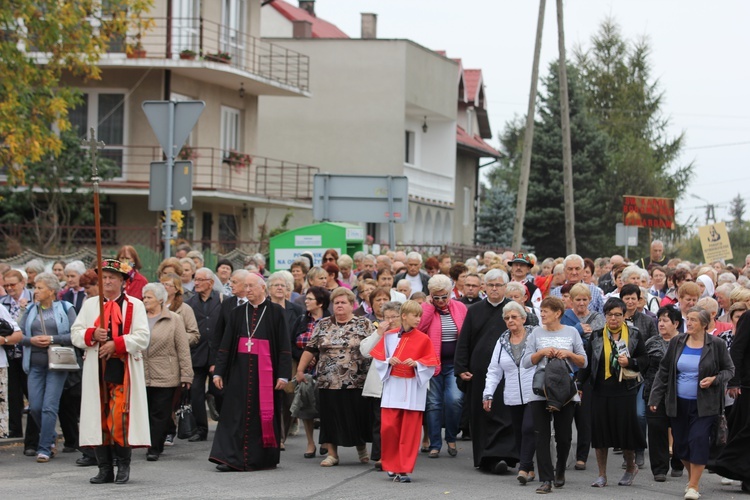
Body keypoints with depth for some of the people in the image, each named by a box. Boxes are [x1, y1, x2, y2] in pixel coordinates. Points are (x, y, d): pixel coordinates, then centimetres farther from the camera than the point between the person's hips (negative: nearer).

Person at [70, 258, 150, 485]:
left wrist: (116, 344, -15)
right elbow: (75, 334, 10)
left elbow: (142, 337, -5)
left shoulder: (134, 306, 4)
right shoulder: (90, 305, 15)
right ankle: (105, 468, 8)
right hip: (96, 370, 3)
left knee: (120, 419, -10)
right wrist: (92, 334, -11)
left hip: (123, 370, -3)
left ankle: (123, 466, 1)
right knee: (99, 418, 2)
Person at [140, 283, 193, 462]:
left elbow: (183, 350, -1)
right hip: (141, 375, 3)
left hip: (165, 376, -3)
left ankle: (155, 448, 2)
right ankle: (155, 446, 15)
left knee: (160, 414, -1)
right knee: (146, 412, 4)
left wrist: (186, 375, -7)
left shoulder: (174, 320, 1)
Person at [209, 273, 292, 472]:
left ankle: (263, 458, 12)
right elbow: (226, 344, 9)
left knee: (264, 413, 2)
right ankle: (230, 457, -6)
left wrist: (283, 375, -9)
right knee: (236, 414, -3)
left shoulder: (276, 312, 1)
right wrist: (218, 371, 2)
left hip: (265, 371, -2)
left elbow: (284, 345, -2)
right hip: (239, 370, 3)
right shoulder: (237, 313, 10)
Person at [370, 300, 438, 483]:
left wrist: (416, 363, -16)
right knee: (388, 427, -4)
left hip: (413, 390, -1)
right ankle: (392, 465, 16)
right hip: (393, 388, 1)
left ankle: (404, 470, 4)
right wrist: (389, 361, -12)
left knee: (409, 431, -2)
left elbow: (431, 363, 0)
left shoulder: (423, 339, 0)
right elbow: (377, 357, 7)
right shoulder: (389, 336, 2)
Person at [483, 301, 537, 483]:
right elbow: (494, 371, 14)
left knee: (529, 429, -16)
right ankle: (529, 469, 16)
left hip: (534, 395, -5)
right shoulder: (502, 342, 12)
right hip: (513, 398, 5)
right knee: (519, 433, 7)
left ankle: (524, 468, -14)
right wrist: (488, 393, 5)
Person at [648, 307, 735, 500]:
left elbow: (729, 370, 3)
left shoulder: (716, 345, -5)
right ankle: (692, 476, 29)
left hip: (703, 404, -3)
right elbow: (664, 371, 8)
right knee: (680, 443, 7)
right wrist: (655, 398, 5)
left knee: (698, 440, -12)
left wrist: (714, 379, -16)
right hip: (678, 403, 3)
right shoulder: (677, 342, 3)